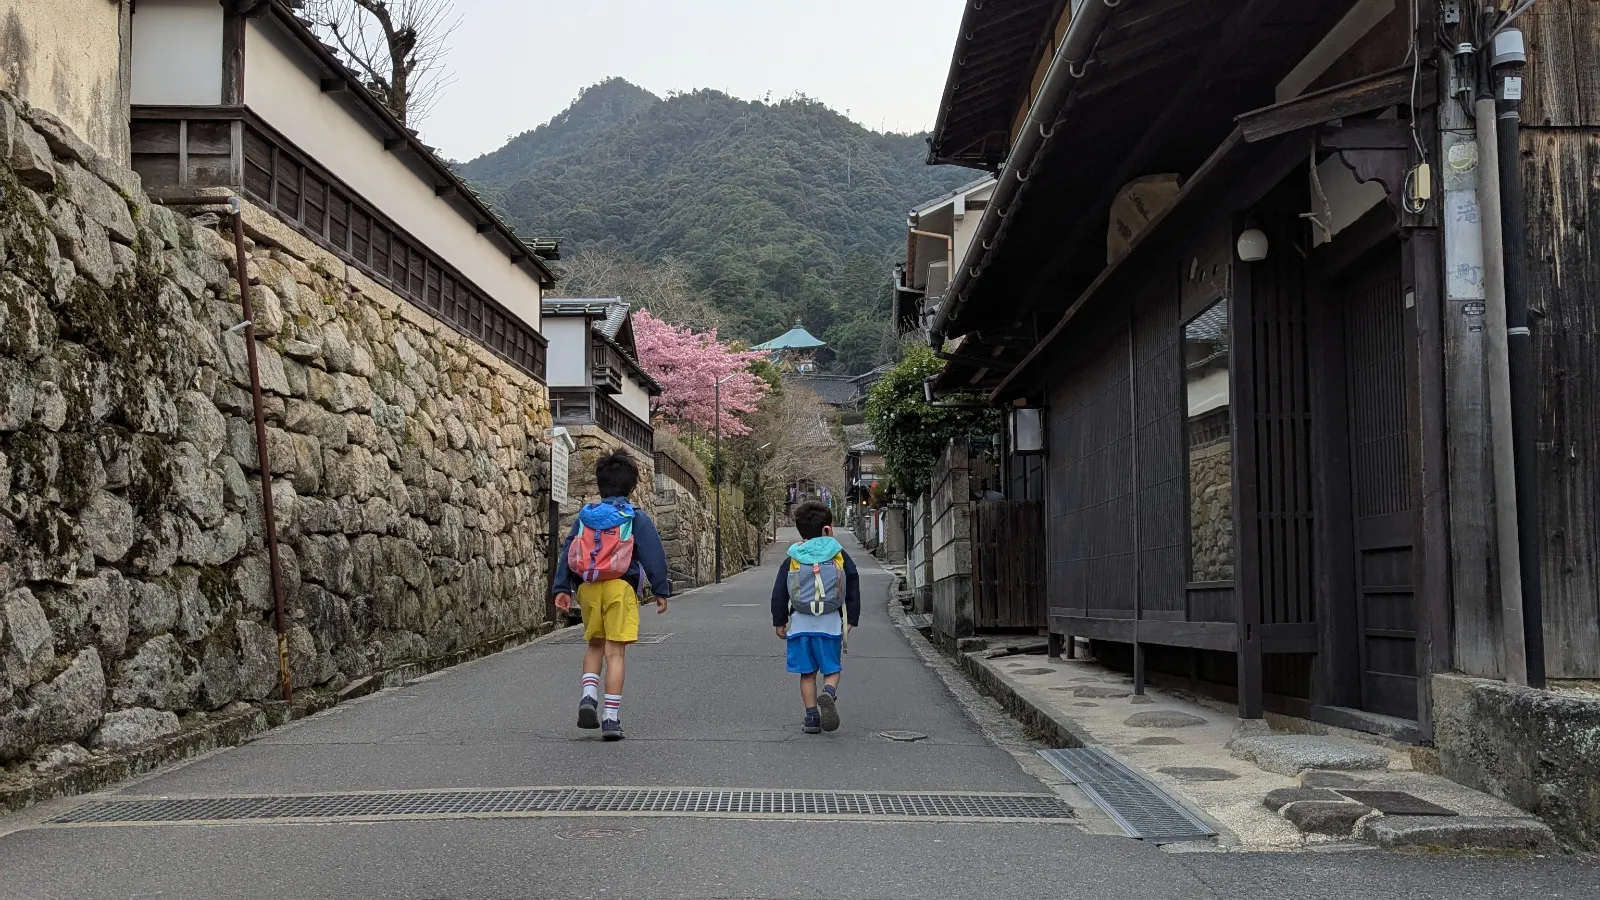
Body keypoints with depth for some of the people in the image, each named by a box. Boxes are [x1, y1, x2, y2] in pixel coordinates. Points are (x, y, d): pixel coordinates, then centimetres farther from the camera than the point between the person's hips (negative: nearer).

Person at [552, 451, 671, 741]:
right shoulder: (636, 518, 1)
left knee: (595, 645, 21)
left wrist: (561, 588, 8)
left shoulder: (585, 516, 11)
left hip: (588, 587, 3)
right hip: (620, 587, -3)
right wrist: (661, 590, 2)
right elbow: (653, 555, -2)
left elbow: (567, 553, 8)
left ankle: (588, 696, 1)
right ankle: (611, 717, -3)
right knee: (615, 652, -2)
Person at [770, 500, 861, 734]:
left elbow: (779, 593, 4)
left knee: (807, 673, 9)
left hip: (801, 624, 1)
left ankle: (812, 717, 7)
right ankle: (829, 692, -25)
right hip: (831, 623, -1)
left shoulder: (792, 560, 4)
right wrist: (851, 619, 12)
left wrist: (779, 621, 13)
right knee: (832, 669, 6)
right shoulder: (840, 556, 1)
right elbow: (853, 589, 4)